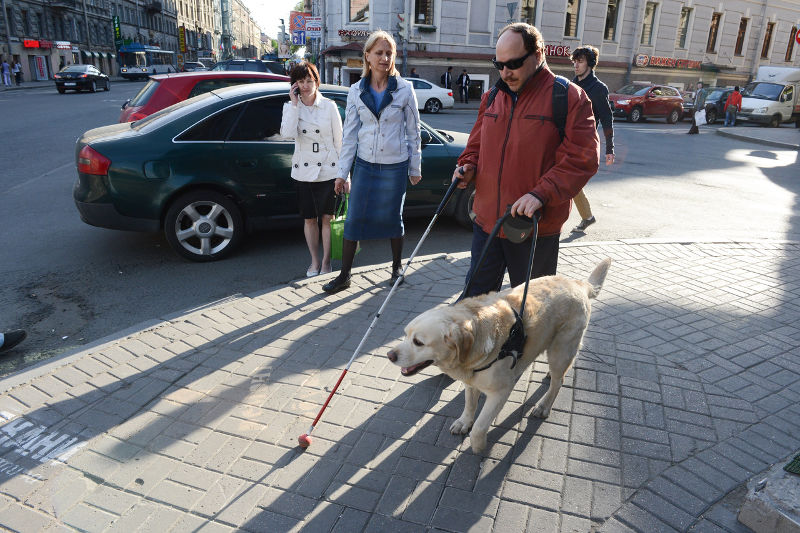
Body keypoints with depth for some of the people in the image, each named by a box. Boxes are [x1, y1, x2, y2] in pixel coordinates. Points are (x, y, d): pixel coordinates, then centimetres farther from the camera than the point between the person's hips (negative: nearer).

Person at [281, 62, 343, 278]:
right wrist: (295, 104, -16)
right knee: (309, 219, 9)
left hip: (328, 170, -1)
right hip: (303, 172, 1)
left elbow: (339, 140, 2)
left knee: (327, 217, 3)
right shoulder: (290, 107, 3)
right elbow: (287, 133, -17)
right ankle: (314, 260, 24)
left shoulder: (329, 106, -1)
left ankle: (326, 260, 20)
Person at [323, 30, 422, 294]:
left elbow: (413, 131, 1)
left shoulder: (404, 89, -4)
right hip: (364, 164, 2)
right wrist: (342, 172, 1)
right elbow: (350, 134, 3)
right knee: (353, 219, 2)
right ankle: (344, 275, 13)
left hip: (395, 165, -2)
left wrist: (415, 168, 2)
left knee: (392, 218, 10)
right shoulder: (356, 91, 1)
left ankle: (396, 268, 30)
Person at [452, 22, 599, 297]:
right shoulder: (493, 96, 10)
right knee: (476, 295, 13)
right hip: (487, 220, 5)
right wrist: (468, 165, -1)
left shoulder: (569, 97, -9)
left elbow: (582, 158, -14)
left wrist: (541, 194, -26)